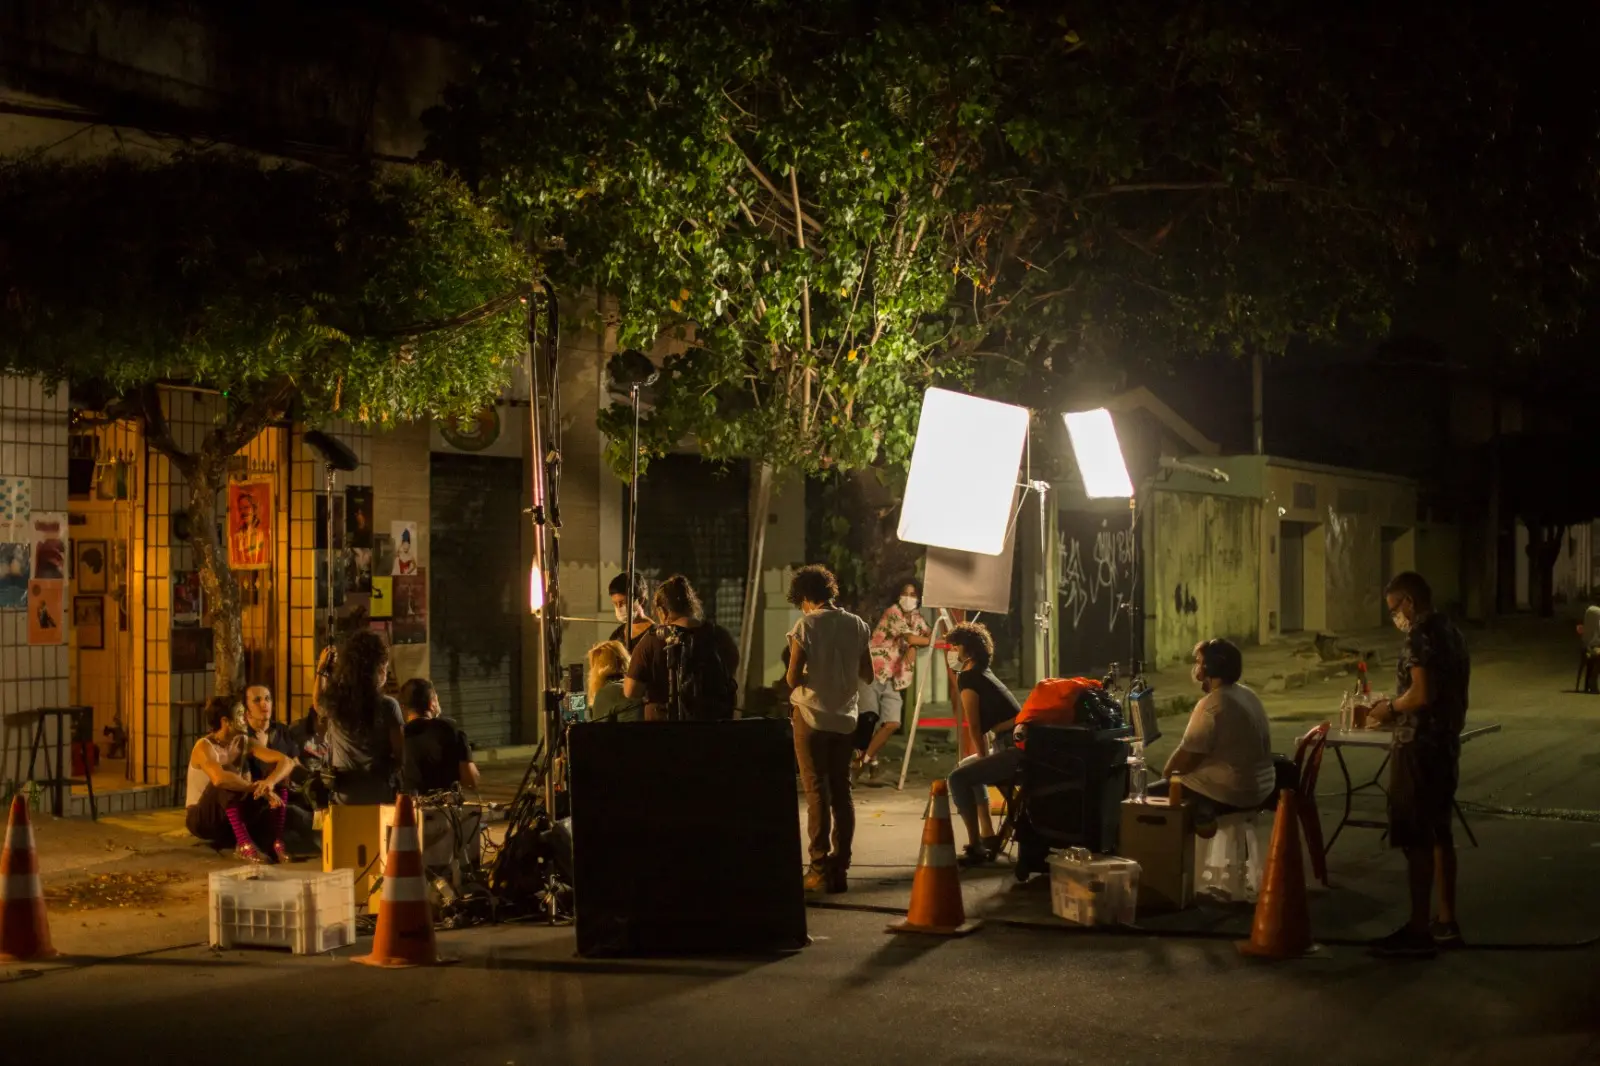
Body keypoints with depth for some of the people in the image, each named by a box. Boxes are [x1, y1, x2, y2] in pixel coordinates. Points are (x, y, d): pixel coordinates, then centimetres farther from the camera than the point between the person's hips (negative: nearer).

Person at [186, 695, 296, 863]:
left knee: (279, 783, -11)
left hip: (236, 816, 6)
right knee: (227, 783, -35)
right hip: (203, 819, -6)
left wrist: (270, 782, -32)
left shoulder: (244, 743, -1)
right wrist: (257, 788, -35)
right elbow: (219, 779, -42)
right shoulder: (204, 747, -20)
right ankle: (244, 843, -36)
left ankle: (276, 841, -21)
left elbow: (286, 761, -11)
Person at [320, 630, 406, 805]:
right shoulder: (387, 706, -13)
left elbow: (318, 704, 22)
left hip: (344, 798, 3)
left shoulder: (334, 702, -4)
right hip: (380, 796, -3)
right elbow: (401, 757, -8)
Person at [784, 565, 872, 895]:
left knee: (817, 792, -1)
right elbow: (867, 675, 9)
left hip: (812, 716, -4)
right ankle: (839, 868, 11)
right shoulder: (858, 626, 4)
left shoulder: (806, 625, -9)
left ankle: (821, 870, -3)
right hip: (845, 717, 4)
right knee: (841, 792, 11)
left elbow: (793, 678, -12)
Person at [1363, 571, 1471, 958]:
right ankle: (1446, 922, 22)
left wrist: (1391, 708, -8)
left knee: (1416, 839, -5)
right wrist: (1398, 711, 17)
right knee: (1438, 833, 16)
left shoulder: (1420, 635, -16)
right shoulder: (1451, 632, 14)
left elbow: (1422, 694, -25)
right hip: (1445, 743, 10)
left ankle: (1419, 931, -2)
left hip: (1419, 747, -10)